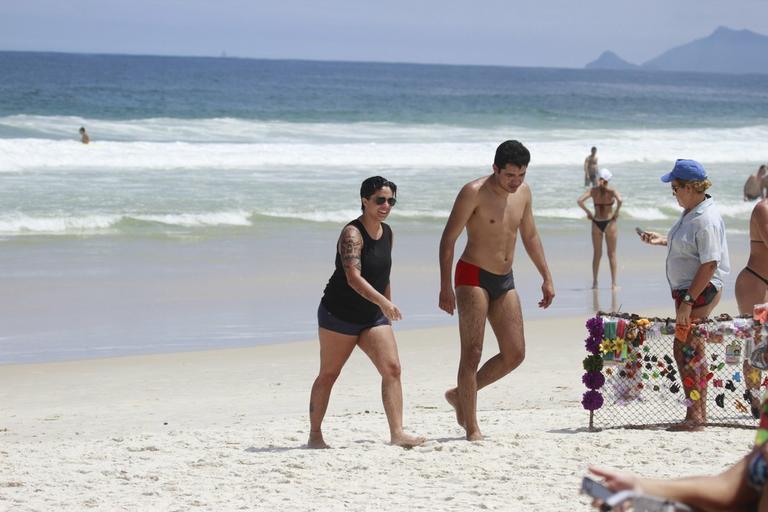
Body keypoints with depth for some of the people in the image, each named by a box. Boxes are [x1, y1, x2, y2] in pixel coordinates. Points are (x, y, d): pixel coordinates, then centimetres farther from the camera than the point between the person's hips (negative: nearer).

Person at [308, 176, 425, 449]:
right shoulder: (352, 233, -20)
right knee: (328, 374, 4)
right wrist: (383, 302, -44)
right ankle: (315, 435, 15)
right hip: (339, 314, -6)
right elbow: (353, 277, -33)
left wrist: (388, 310, 19)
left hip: (373, 317, 6)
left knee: (392, 369, -9)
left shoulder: (387, 232, 5)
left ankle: (397, 433, -13)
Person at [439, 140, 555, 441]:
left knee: (515, 354, 3)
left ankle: (459, 394, 20)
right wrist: (445, 287, -18)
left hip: (504, 281, 7)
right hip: (473, 277, -7)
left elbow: (530, 236, 20)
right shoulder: (474, 193, -14)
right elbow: (448, 238, -13)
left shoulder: (523, 192, 6)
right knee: (472, 353, -9)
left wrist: (546, 277, 18)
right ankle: (472, 428, -5)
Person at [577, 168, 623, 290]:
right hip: (609, 222, -2)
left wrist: (588, 212, -1)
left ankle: (595, 283, 13)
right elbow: (619, 200, -27)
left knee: (596, 254, 13)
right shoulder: (612, 191, -8)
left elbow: (579, 201, -11)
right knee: (612, 254, 6)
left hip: (596, 223, 2)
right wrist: (617, 211, -11)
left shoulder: (593, 191, -1)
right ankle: (613, 283, 5)